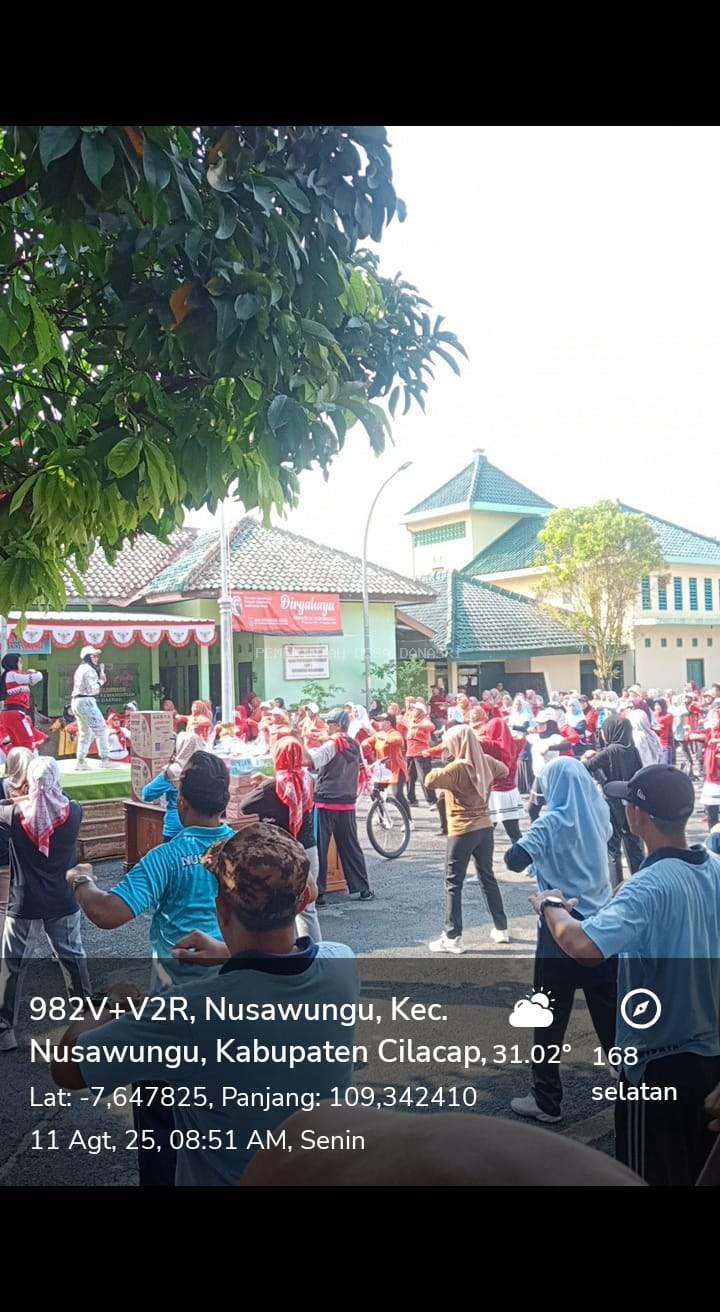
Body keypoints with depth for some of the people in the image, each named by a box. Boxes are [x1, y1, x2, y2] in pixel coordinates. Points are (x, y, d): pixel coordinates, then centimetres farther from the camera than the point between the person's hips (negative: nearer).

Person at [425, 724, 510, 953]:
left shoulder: (457, 767, -19)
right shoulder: (486, 762, 2)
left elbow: (430, 780, -28)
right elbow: (504, 770, 22)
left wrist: (439, 770, -9)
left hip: (462, 831, -7)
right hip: (485, 828, 7)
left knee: (453, 883, 0)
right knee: (488, 878, 18)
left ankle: (452, 938, -1)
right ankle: (501, 929, 26)